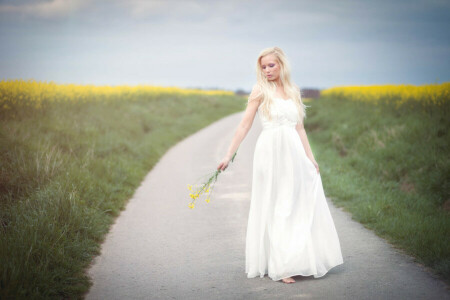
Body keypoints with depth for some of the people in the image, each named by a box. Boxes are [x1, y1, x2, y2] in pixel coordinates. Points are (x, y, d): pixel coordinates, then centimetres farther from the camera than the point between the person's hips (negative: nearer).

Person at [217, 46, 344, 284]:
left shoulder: (293, 91, 12)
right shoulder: (260, 90, -1)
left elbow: (299, 128, 15)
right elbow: (244, 126, -2)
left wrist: (310, 158, 11)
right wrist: (228, 156, -7)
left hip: (294, 154, 5)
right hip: (271, 152, -5)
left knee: (301, 206, 6)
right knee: (273, 208, -1)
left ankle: (300, 260, 19)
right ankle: (278, 266, 4)